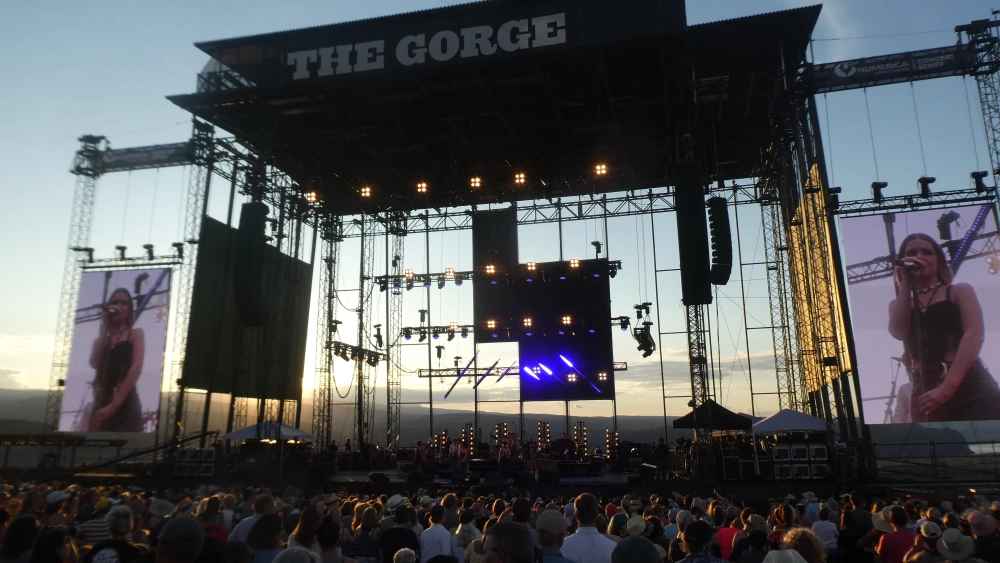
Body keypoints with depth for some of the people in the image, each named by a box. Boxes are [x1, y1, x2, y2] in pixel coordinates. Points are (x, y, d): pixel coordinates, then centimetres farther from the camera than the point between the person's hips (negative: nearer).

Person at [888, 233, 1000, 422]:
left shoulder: (959, 292, 12)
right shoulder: (899, 304, 19)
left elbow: (974, 335, -4)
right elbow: (898, 332, -5)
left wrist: (948, 387, -17)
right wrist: (905, 284, 4)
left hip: (971, 389, -2)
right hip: (926, 396, 2)